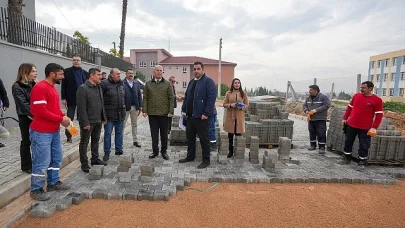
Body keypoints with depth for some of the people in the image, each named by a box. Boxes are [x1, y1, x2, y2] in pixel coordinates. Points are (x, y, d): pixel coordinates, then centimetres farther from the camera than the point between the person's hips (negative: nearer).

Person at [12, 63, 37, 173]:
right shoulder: (17, 87, -9)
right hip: (25, 118, -5)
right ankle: (26, 166, 19)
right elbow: (23, 104, -18)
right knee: (26, 141, 5)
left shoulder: (35, 85, 8)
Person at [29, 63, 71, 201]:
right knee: (42, 162, -1)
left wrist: (63, 117, 1)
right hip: (41, 133, -10)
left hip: (54, 131, 10)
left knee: (56, 158, 17)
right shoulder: (40, 88, -17)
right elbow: (41, 112, -24)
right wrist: (61, 119, -18)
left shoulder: (53, 88, 13)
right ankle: (36, 190, 14)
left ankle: (53, 183, 31)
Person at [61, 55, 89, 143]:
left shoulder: (85, 73, 9)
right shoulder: (67, 71, 2)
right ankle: (68, 135, 17)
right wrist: (63, 98, -9)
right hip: (71, 98, -2)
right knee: (70, 118, 6)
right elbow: (64, 85, -2)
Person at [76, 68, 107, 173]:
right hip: (88, 121, -8)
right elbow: (81, 108, -18)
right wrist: (85, 122, -20)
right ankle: (84, 163, 15)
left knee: (96, 140, 18)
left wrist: (104, 117, 13)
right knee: (84, 142, 5)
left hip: (98, 120, 8)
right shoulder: (83, 88, -14)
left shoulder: (98, 87, 12)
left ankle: (95, 159, 31)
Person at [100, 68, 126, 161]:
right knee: (107, 134, 4)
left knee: (119, 133, 14)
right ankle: (106, 153, 15)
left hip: (120, 114, 6)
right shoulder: (104, 83, -9)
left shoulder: (121, 83, 10)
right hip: (109, 114, -5)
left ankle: (119, 149, 28)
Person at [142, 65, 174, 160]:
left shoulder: (167, 84, 3)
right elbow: (145, 98, 6)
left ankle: (164, 151, 21)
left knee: (164, 134, 9)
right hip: (152, 113, 1)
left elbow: (171, 98, -1)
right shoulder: (148, 84, 7)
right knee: (154, 133, 8)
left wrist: (171, 111, -9)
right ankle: (155, 151, 21)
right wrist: (144, 110, -3)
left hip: (164, 113, -1)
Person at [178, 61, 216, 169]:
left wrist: (206, 113, -21)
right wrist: (184, 110, 12)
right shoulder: (191, 81, 17)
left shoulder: (208, 81, -9)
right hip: (190, 115, 8)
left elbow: (211, 98, -17)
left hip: (201, 116, -8)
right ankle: (190, 156, 32)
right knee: (190, 137, 16)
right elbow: (186, 97, 20)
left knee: (204, 139, 2)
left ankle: (206, 160, 14)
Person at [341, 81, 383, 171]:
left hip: (365, 128, -4)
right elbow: (349, 107, 13)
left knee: (363, 146, 3)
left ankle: (362, 163, 16)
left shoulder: (377, 100, -8)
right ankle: (346, 158, 27)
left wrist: (374, 127, -13)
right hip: (351, 125, 4)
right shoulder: (356, 95, 4)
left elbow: (379, 115, -7)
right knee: (348, 142, 13)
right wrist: (345, 118, 10)